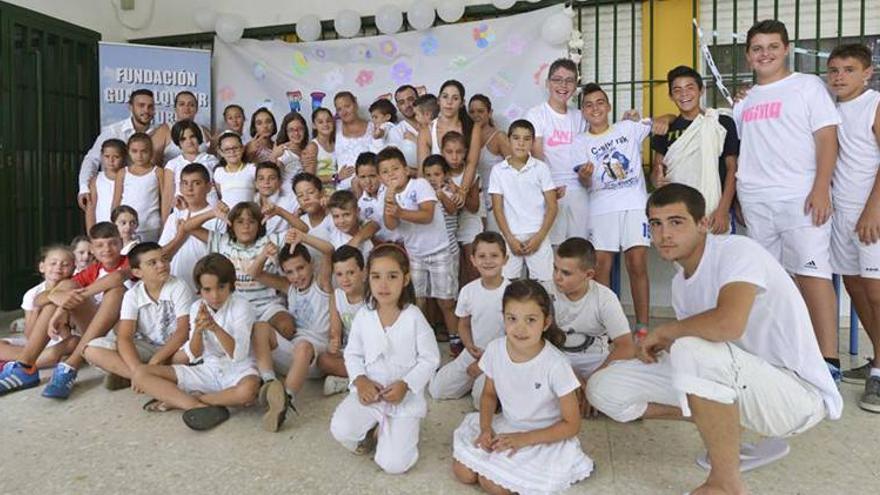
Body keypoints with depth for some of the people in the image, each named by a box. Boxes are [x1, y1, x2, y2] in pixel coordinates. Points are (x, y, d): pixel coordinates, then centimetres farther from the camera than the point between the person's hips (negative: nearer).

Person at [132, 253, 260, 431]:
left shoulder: (241, 307, -10)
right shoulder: (197, 308, 2)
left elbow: (238, 355, -20)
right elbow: (195, 356, -4)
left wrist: (216, 328, -34)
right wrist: (198, 330, -24)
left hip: (237, 370, -4)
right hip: (207, 369, 5)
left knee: (247, 390, -41)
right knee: (140, 374, -8)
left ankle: (179, 400, -18)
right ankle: (199, 406, -24)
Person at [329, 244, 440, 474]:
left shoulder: (414, 318, -13)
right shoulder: (363, 316, -4)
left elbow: (430, 359, -7)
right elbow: (352, 354, 6)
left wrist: (405, 384, -19)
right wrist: (360, 380, -12)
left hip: (405, 397, -2)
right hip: (369, 392, 3)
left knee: (393, 464, -15)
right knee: (341, 429, -25)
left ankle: (383, 431, 19)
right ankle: (373, 430, 10)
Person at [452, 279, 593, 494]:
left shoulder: (555, 365, -26)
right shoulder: (495, 349, -13)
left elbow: (572, 425, -16)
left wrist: (524, 439, -21)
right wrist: (486, 428, -12)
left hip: (545, 437, -4)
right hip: (505, 427, 4)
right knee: (463, 472, -9)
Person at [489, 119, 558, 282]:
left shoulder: (541, 168, 0)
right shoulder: (498, 170, 2)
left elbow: (552, 206, 0)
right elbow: (498, 208, 2)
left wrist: (539, 237, -8)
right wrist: (510, 238, -5)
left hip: (537, 237, 0)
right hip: (510, 237, 1)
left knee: (543, 282, 1)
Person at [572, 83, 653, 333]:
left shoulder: (629, 128, 9)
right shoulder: (581, 142, 7)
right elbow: (585, 184, -1)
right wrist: (584, 176, -24)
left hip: (635, 205, 0)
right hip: (602, 208, 0)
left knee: (637, 265, -6)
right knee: (601, 266, -2)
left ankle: (642, 326, 0)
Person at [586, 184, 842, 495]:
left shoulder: (738, 251, -19)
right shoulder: (681, 282, 6)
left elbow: (728, 324, -37)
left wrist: (663, 331, -20)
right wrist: (659, 346, -6)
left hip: (799, 391, -7)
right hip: (745, 385, 8)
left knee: (690, 349, -37)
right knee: (605, 387, -3)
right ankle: (729, 439, 8)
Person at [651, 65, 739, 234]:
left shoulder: (722, 123, 2)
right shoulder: (666, 128, 10)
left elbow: (732, 169, 1)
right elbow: (656, 168, 13)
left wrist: (723, 210, -8)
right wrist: (657, 180, -11)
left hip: (712, 213, -2)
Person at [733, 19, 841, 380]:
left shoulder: (808, 85, 6)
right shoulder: (743, 100, 18)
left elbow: (827, 139, -2)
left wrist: (821, 189, -14)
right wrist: (734, 195, 11)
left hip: (800, 198, -4)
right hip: (755, 202, 5)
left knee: (812, 272, -11)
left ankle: (828, 360, -9)